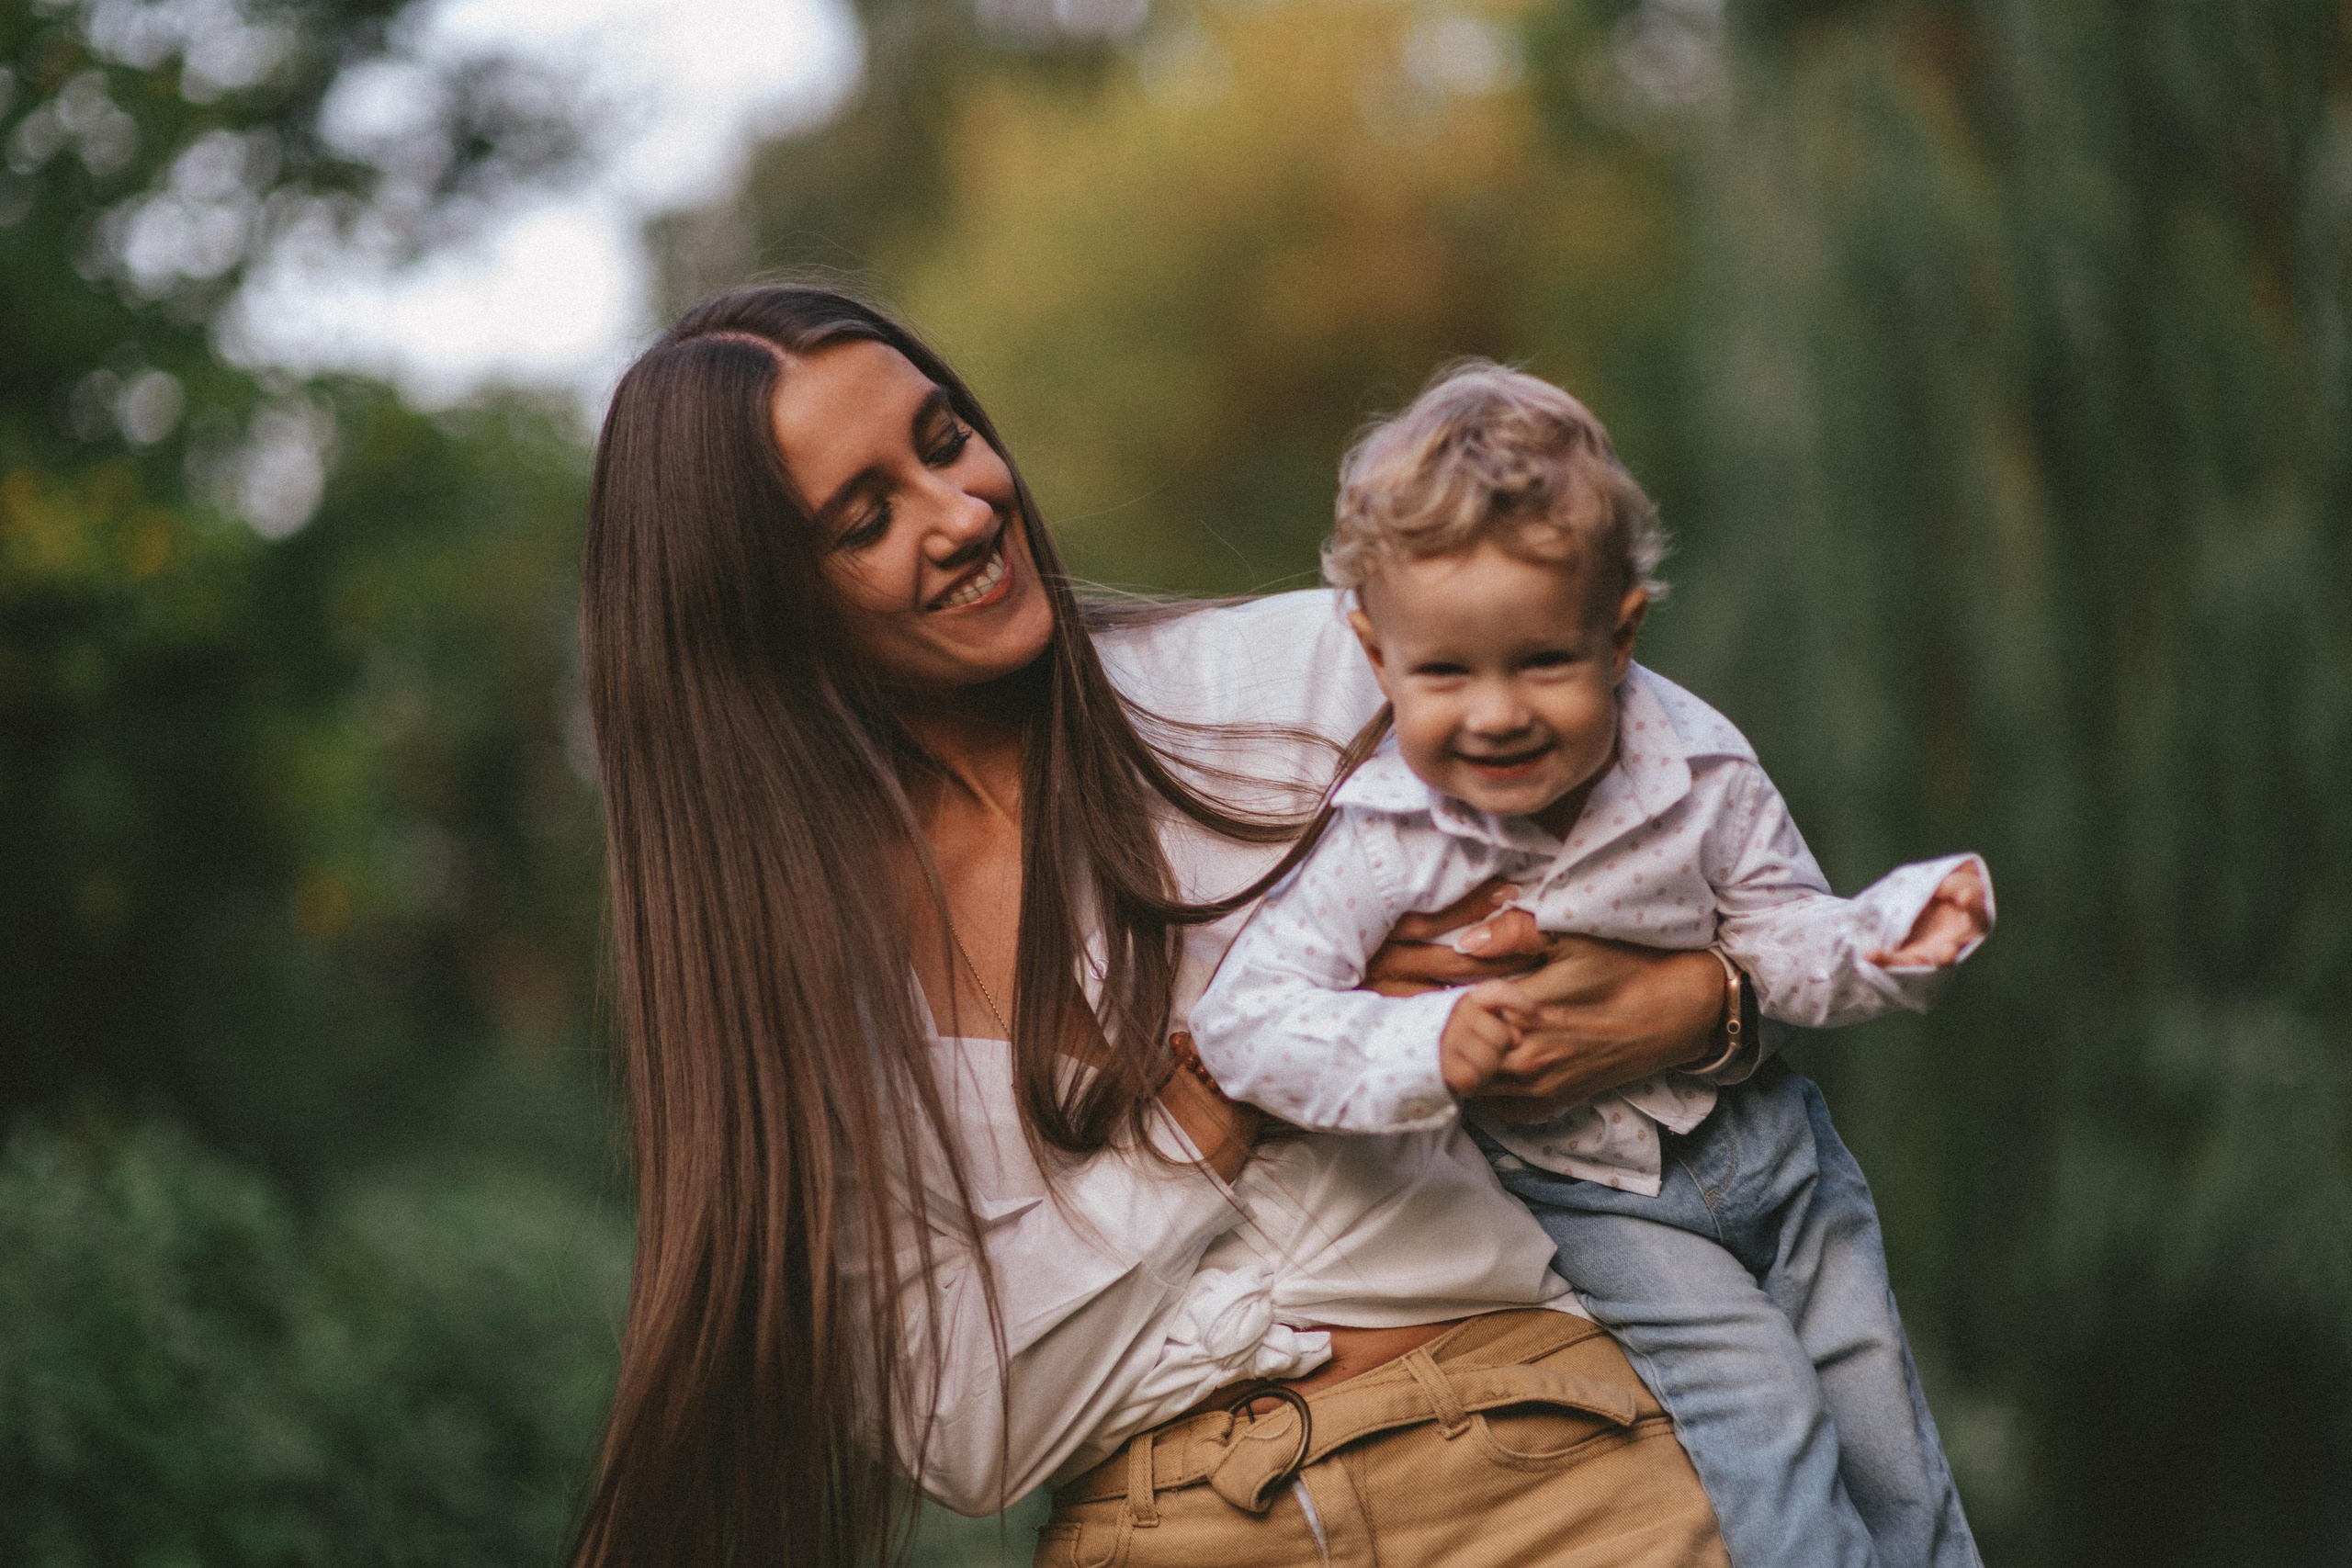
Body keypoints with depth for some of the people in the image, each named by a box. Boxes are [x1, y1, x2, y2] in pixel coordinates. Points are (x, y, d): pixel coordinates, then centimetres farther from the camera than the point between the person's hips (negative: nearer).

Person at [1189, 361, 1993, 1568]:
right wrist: (1421, 1048, -43)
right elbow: (1245, 1019, -29)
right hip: (1576, 1185, -4)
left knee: (1871, 1390, 13)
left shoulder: (1698, 767, -15)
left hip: (1755, 1131, 4)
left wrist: (1884, 942, -27)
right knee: (1756, 1408, -16)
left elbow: (1780, 944, -6)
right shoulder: (1376, 838, -24)